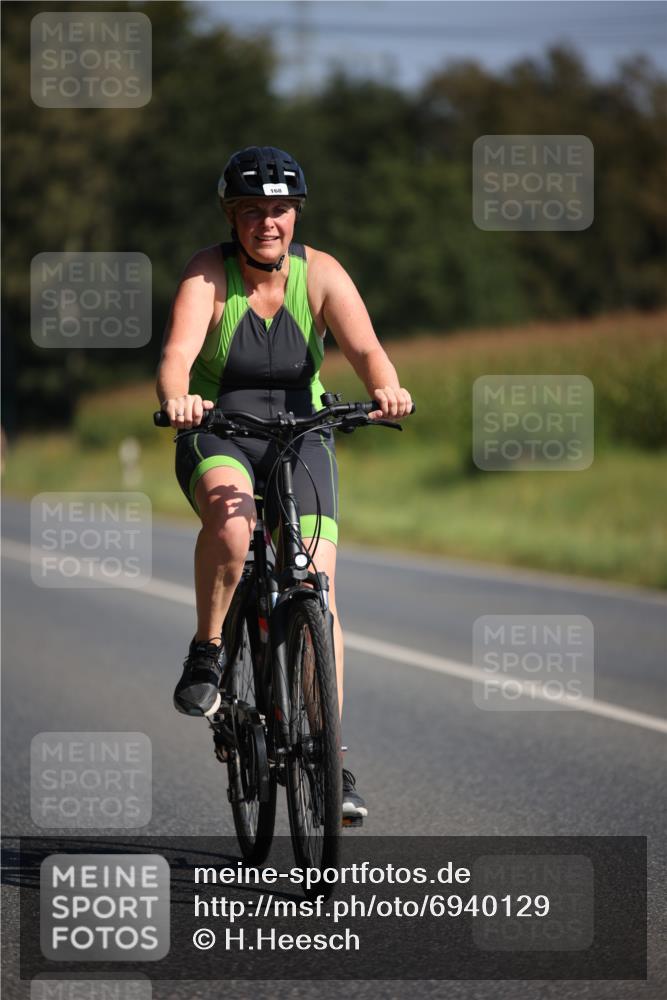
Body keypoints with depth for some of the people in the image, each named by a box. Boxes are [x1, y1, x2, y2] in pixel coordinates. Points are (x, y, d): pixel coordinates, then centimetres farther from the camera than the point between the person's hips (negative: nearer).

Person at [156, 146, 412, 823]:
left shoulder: (320, 274, -8)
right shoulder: (208, 275, -13)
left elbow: (364, 346, -22)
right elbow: (178, 352, -28)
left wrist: (385, 387, -45)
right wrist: (177, 399, -51)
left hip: (300, 437, 2)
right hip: (217, 438, -2)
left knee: (317, 589, -12)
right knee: (230, 516, -37)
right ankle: (206, 656, -14)